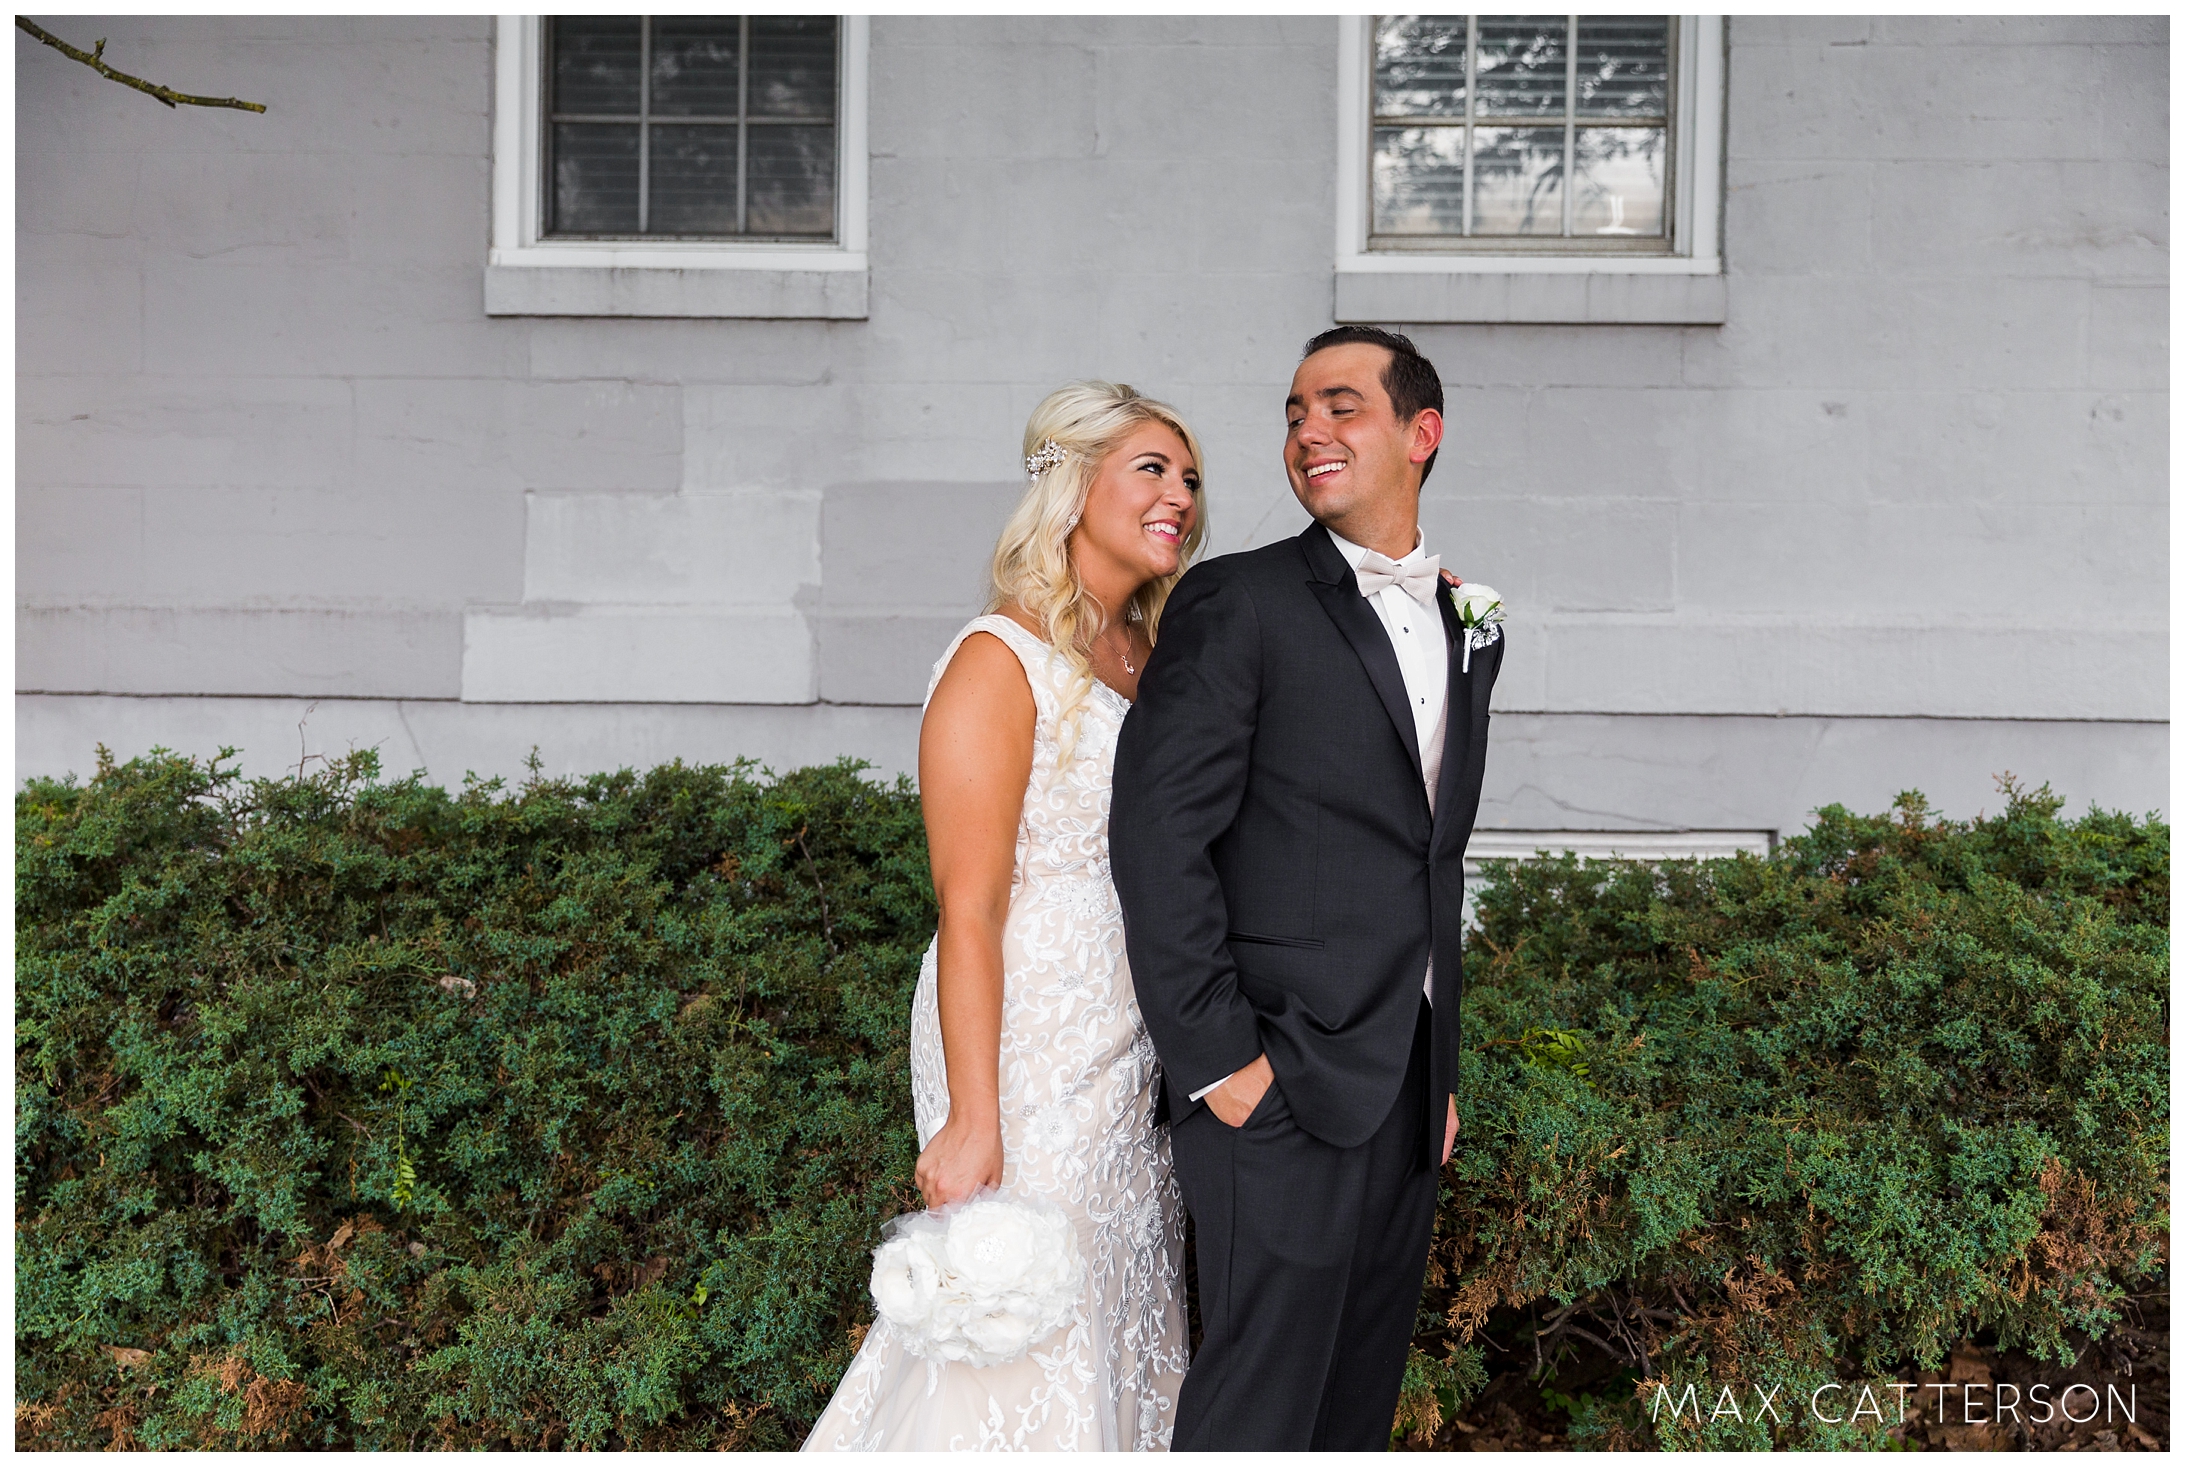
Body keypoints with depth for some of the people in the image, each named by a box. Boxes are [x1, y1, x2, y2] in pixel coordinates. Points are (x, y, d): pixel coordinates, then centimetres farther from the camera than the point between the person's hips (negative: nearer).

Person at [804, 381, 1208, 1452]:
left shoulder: (1148, 658, 9)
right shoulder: (999, 664, -16)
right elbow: (970, 909, -19)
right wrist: (972, 1120, -21)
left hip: (1130, 1051, 8)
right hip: (1025, 1050, -8)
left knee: (1121, 1313, 19)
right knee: (1023, 1341, 5)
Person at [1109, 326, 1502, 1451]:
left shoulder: (1468, 628, 14)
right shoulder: (1237, 602, -8)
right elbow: (1158, 834, -14)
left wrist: (1441, 1072, 17)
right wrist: (1215, 1059, -17)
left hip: (1405, 1091, 7)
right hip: (1281, 1085, -6)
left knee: (1361, 1396, 17)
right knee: (1258, 1406, 2)